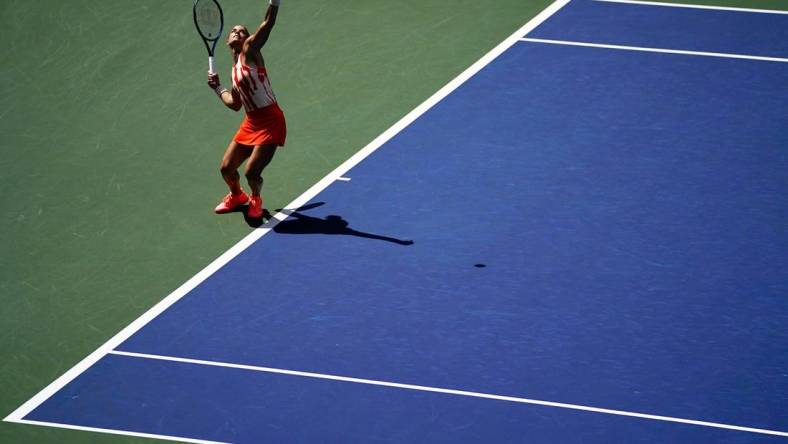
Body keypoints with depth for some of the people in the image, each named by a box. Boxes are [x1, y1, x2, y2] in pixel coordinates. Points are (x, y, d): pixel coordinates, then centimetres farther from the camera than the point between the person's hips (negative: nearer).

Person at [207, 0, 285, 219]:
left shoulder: (250, 51, -5)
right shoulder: (235, 70, 14)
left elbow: (268, 23, -19)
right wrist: (218, 88, 15)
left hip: (270, 123, -7)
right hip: (250, 124, 7)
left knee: (251, 172, -12)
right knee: (226, 168, 10)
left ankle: (255, 199, 20)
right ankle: (236, 195, 41)